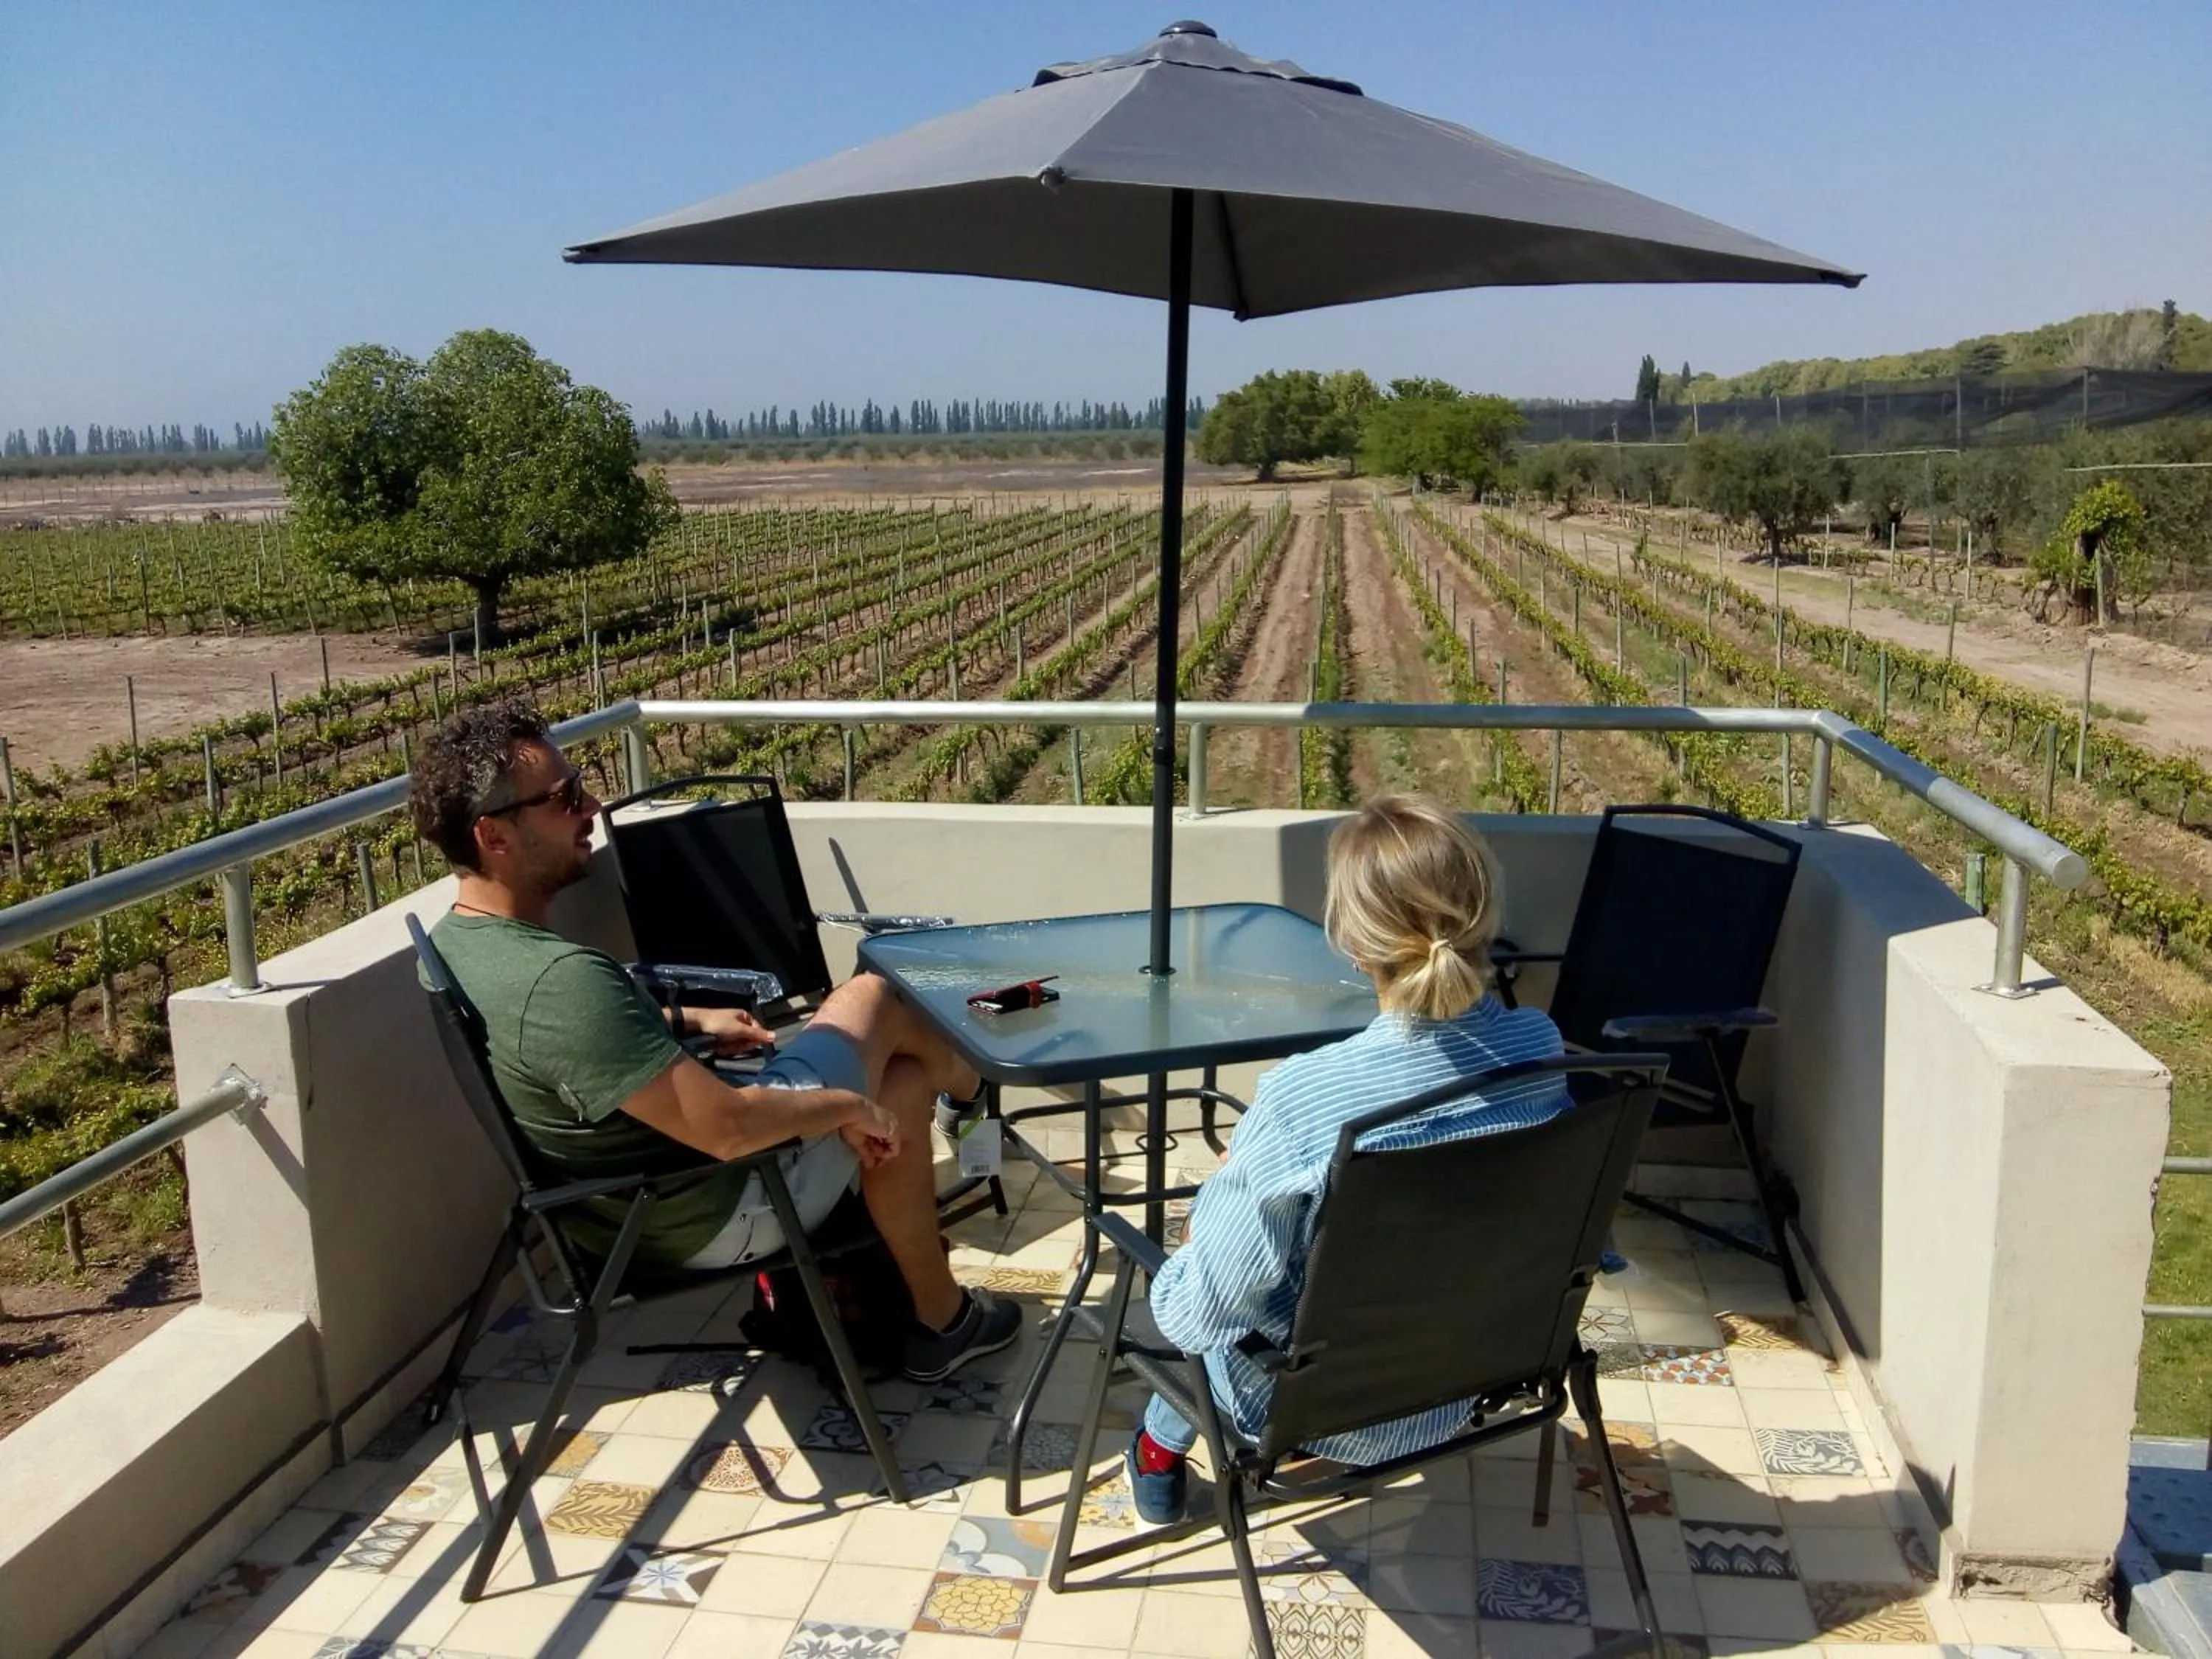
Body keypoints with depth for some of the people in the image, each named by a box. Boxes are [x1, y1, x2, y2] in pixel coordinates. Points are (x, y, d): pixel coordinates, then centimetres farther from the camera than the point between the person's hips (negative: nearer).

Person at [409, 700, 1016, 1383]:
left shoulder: (457, 942, -4)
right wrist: (849, 1107, -16)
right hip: (720, 1212, -9)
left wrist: (687, 1022, 13)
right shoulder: (559, 980, -36)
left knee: (902, 1083, 18)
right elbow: (729, 1128, -33)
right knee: (876, 998, 4)